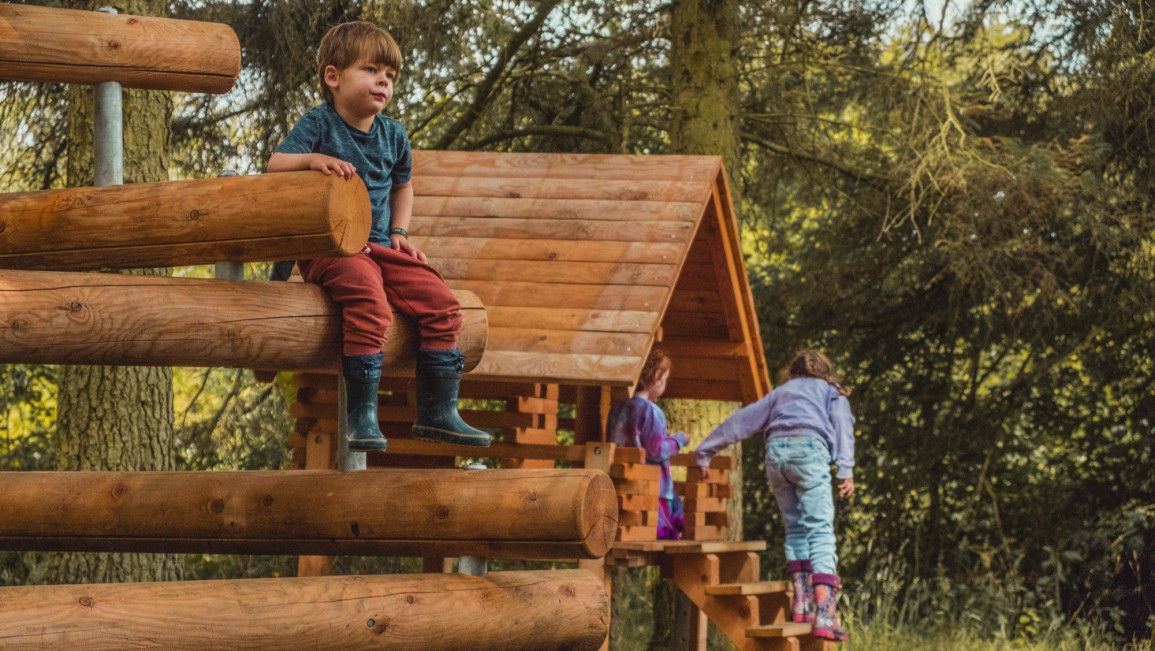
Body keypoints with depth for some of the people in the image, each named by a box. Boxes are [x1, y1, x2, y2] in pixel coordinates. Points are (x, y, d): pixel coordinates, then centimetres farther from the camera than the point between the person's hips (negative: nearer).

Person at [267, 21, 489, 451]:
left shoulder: (393, 135, 14)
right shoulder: (319, 124, -3)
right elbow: (275, 165, -14)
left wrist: (399, 231, 17)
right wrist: (313, 159, -33)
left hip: (381, 248, 6)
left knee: (442, 305, -8)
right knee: (370, 307, -33)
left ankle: (438, 411, 3)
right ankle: (361, 416, -28)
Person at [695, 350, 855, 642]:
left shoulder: (782, 392, 34)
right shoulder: (832, 392, 26)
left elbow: (741, 421, 34)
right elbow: (842, 425, 7)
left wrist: (705, 452, 39)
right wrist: (846, 469, -3)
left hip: (776, 449, 3)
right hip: (810, 448, -3)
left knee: (795, 527, 16)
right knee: (820, 529, -9)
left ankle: (802, 602, 6)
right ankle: (824, 613, -22)